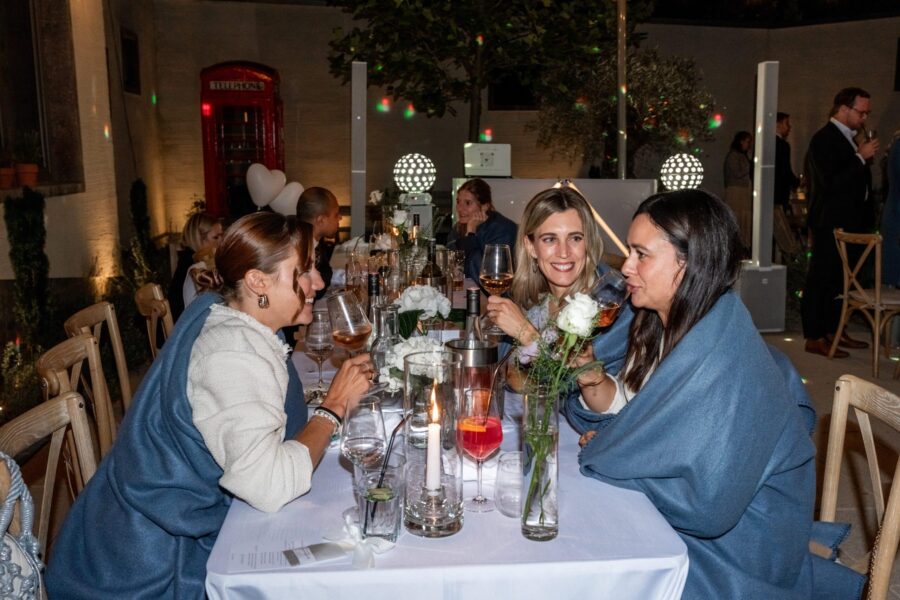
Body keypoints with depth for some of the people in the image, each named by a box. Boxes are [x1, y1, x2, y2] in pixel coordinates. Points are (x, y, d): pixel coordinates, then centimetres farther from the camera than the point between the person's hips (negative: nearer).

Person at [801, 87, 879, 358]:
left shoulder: (846, 138, 15)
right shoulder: (824, 139, -13)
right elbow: (831, 182, -22)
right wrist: (861, 157, -18)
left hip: (847, 223, 9)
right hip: (830, 225, -9)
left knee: (839, 280, 13)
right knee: (821, 279, -4)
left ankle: (833, 331, 23)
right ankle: (814, 338, 2)